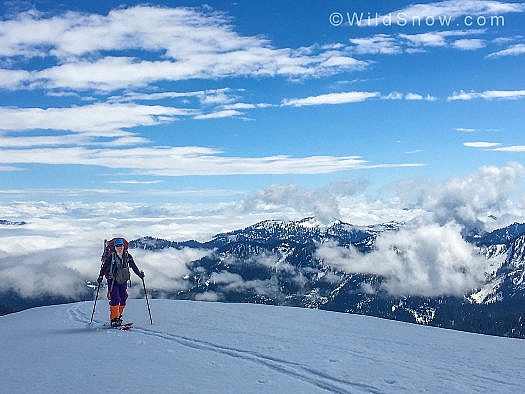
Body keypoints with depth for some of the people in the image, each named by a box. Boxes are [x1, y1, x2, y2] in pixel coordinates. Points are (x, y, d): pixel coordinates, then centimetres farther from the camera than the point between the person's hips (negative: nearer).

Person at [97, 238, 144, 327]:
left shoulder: (127, 256, 1)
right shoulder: (111, 256, -9)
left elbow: (133, 266, 12)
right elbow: (104, 267, -4)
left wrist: (139, 274, 7)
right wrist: (100, 276, -9)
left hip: (123, 281, 4)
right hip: (113, 281, -4)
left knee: (123, 299, 4)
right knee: (115, 299, -13)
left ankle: (119, 316, 20)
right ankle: (114, 319, -10)